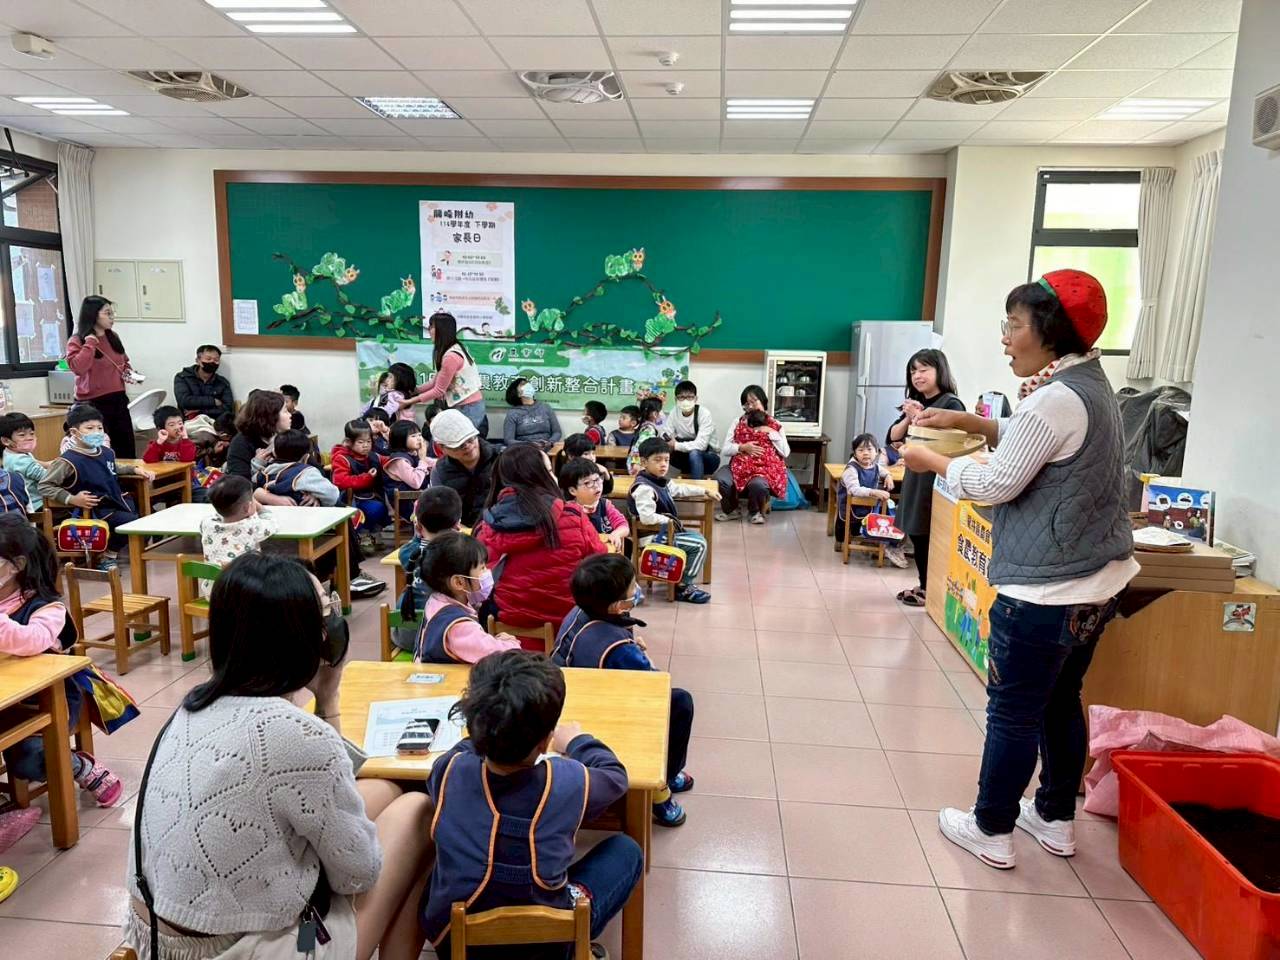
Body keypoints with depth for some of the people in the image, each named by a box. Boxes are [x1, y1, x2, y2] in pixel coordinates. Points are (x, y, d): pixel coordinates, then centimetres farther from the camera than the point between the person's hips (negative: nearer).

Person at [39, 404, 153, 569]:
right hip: (95, 510, -8)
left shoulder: (106, 452, 8)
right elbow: (45, 486, -14)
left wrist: (135, 469, 19)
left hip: (118, 500, 8)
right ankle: (107, 558, -2)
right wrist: (72, 499, -22)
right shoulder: (69, 460, -17)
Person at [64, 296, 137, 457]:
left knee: (127, 451, 7)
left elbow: (124, 362, 26)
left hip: (118, 400, 6)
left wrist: (129, 372, 6)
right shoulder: (76, 341, -6)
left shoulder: (113, 337, 11)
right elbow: (78, 368, -22)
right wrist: (90, 343, -17)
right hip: (93, 403, -6)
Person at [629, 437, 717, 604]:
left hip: (664, 530, 11)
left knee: (697, 538, 25)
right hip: (652, 536, -11)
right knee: (699, 544, -13)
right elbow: (647, 518, -33)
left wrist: (706, 492, 26)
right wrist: (668, 520, -20)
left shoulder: (662, 481, 8)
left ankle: (684, 580, 30)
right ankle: (683, 587, -3)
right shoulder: (643, 487, -22)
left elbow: (681, 489, 26)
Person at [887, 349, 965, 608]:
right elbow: (892, 438, 8)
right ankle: (924, 587, 26)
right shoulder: (915, 403, 12)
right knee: (917, 536, 14)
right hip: (914, 478, 8)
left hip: (936, 481, -8)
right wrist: (908, 418, -8)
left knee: (931, 538, -1)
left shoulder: (951, 404, -10)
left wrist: (919, 418, -20)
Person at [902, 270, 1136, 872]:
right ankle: (1056, 820, 35)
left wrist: (934, 462, -1)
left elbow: (997, 484, -16)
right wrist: (968, 423, 8)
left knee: (1013, 713, 4)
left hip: (1045, 592, -10)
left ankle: (992, 832, 18)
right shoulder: (1091, 388, 10)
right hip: (1094, 584, 10)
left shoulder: (1055, 399, -20)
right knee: (1061, 702, 21)